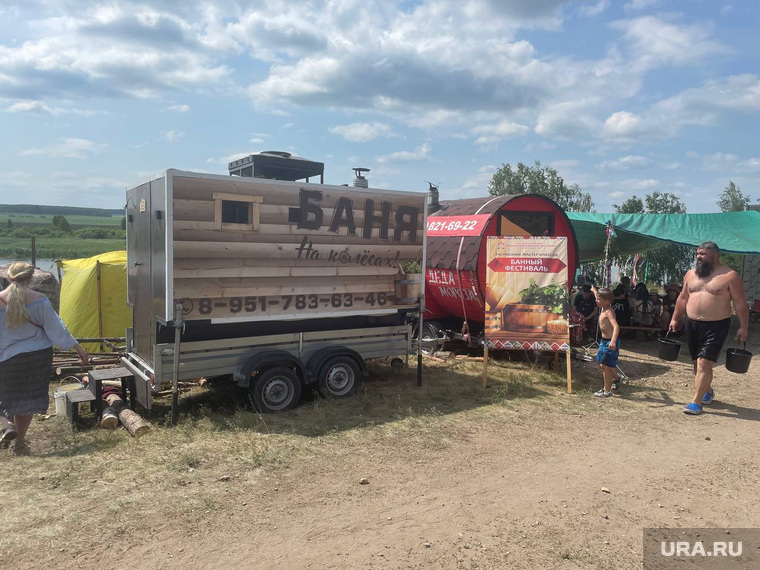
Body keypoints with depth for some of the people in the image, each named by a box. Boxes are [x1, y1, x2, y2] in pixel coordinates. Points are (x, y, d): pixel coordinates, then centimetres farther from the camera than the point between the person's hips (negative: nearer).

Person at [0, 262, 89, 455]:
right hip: (38, 356, 0)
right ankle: (19, 442, 18)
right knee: (28, 399, 12)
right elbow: (56, 328, -8)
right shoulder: (39, 300, -9)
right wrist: (79, 350, -1)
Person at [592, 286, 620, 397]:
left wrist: (613, 340, -52)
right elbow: (598, 296, 28)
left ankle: (607, 391, 7)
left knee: (606, 366, -2)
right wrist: (594, 291, 47)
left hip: (610, 342, -9)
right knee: (602, 365, 18)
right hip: (604, 341, 9)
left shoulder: (608, 312, -22)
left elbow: (616, 326, -37)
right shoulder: (603, 308, 4)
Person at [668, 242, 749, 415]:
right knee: (698, 363, 14)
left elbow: (740, 303, -6)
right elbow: (683, 298, 18)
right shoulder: (691, 274, 10)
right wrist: (675, 319, 17)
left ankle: (696, 402, -6)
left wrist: (743, 327, -10)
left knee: (703, 364, -11)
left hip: (716, 327, -5)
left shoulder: (729, 276, -6)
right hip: (691, 325, 6)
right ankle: (707, 391, 37)